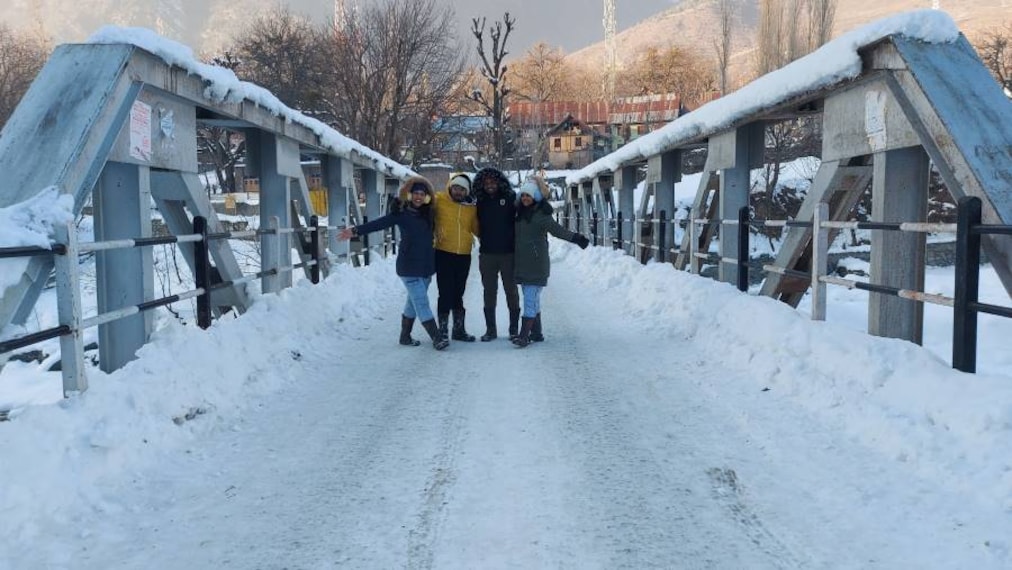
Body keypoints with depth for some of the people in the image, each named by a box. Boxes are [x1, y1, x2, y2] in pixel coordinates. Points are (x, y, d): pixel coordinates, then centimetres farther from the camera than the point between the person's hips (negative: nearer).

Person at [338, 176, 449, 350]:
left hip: (427, 265, 6)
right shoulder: (401, 213, -8)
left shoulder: (428, 212, 5)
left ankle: (405, 336, 26)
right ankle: (437, 338, -7)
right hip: (409, 266, -6)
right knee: (422, 302, -8)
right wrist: (356, 230, -31)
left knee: (414, 302, 14)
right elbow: (380, 223, -19)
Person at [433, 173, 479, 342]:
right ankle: (442, 329, 6)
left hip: (464, 255, 4)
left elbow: (476, 228, 16)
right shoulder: (439, 200, -5)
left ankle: (459, 329, 25)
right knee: (446, 293, -5)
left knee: (458, 294, 15)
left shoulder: (471, 207, 7)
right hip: (444, 253, -4)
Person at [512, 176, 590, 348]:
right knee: (532, 298, 15)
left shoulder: (541, 215, -11)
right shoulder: (519, 212, 10)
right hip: (521, 263, 7)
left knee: (530, 298, -10)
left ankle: (524, 335, -13)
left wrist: (576, 238, -31)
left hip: (536, 263, -7)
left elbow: (558, 230, -21)